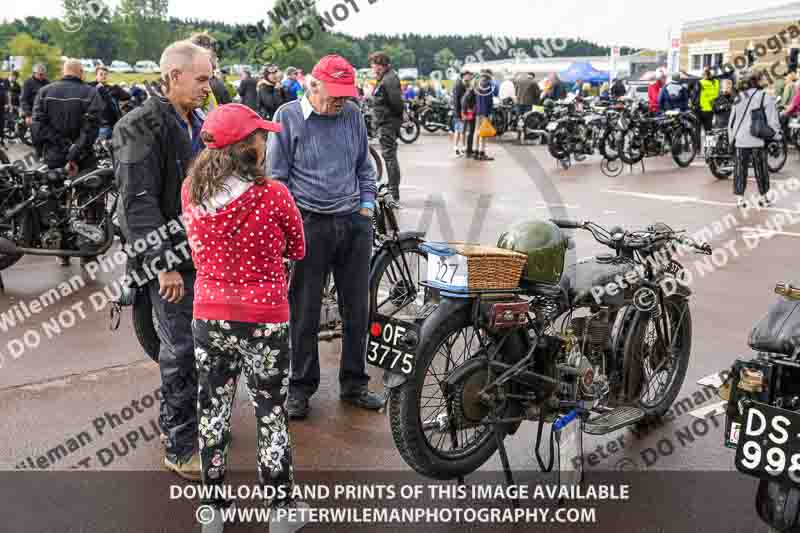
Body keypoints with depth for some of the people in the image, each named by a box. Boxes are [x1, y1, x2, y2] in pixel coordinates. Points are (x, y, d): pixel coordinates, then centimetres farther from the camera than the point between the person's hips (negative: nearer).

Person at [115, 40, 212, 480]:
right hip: (168, 260, -8)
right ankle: (181, 449, 9)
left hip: (198, 254, 8)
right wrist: (164, 264, -23)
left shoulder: (195, 125, 13)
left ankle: (173, 421, 35)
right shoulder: (143, 127, -14)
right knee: (183, 349, -4)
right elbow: (138, 203, -20)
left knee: (183, 345, 18)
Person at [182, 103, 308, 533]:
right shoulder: (274, 195, -19)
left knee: (213, 411, 19)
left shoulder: (190, 191, -7)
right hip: (264, 324, -4)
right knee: (272, 417, 13)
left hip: (208, 319, 4)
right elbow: (298, 250, -2)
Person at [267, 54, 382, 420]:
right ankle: (301, 387, 21)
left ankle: (354, 384, 26)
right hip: (310, 225, -3)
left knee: (357, 310, 10)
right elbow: (276, 176, 0)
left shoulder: (352, 114, 8)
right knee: (304, 313, 5)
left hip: (354, 224, 4)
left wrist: (367, 202, 8)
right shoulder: (288, 116, -3)